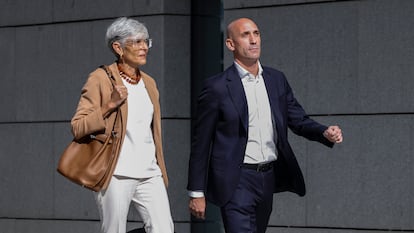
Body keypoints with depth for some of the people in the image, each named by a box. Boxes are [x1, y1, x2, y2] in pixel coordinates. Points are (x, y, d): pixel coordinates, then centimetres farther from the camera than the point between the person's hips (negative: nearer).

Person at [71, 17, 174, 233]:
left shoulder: (148, 83, 18)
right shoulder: (100, 79, -2)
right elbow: (77, 128, -7)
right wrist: (110, 105, -16)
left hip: (149, 175, 6)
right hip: (116, 176, -5)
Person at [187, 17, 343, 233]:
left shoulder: (276, 80, 9)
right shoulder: (217, 87, -7)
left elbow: (298, 120, 12)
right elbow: (201, 143, -5)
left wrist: (326, 132, -11)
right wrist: (196, 193, -5)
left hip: (268, 179, 6)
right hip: (236, 182, -6)